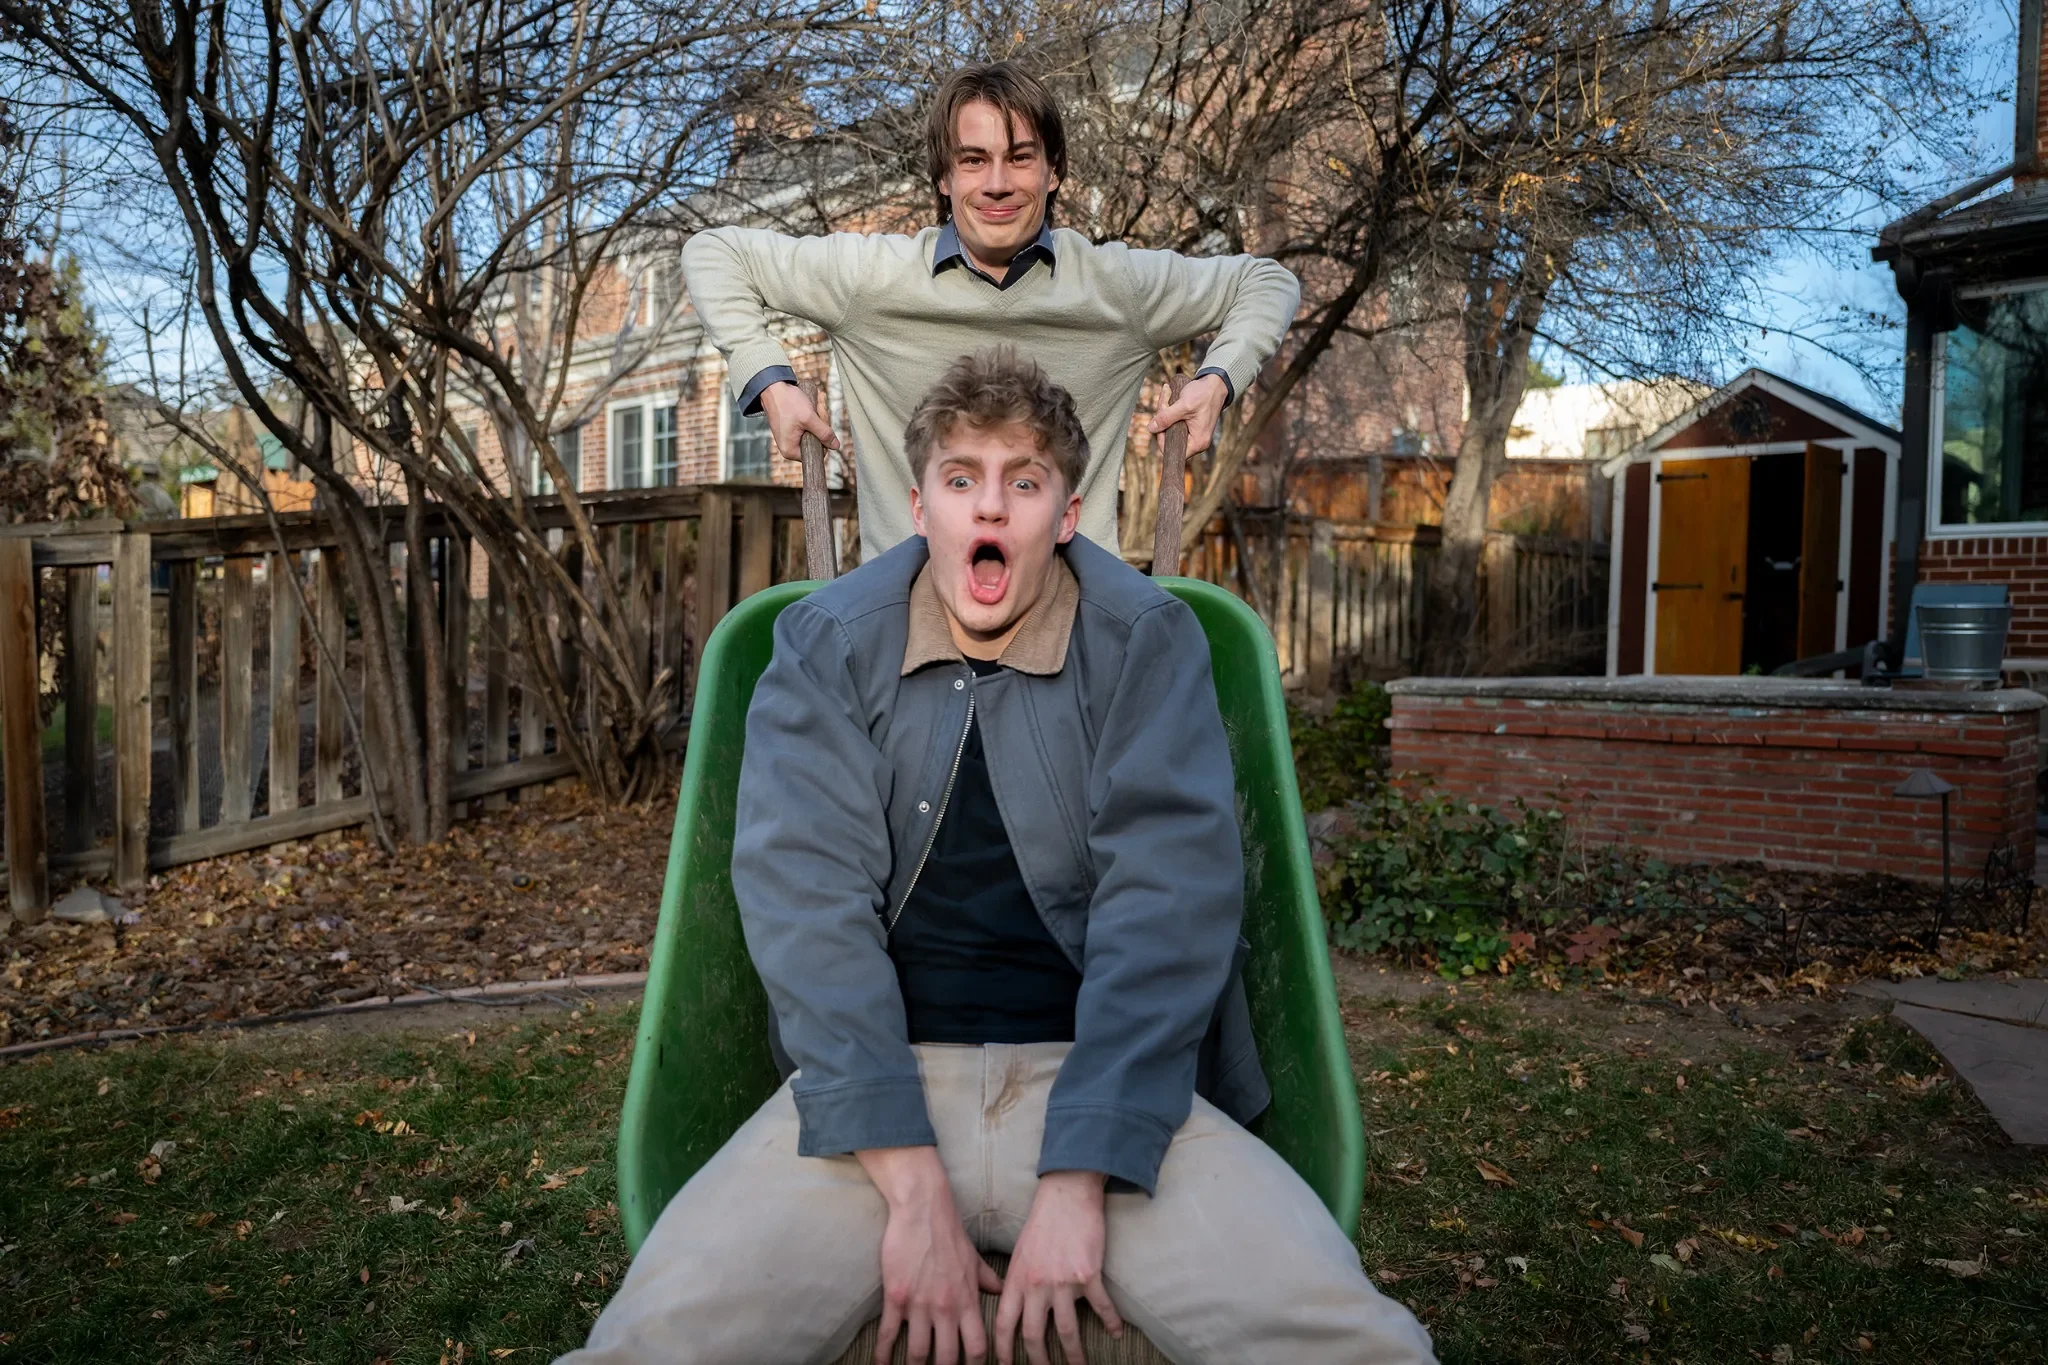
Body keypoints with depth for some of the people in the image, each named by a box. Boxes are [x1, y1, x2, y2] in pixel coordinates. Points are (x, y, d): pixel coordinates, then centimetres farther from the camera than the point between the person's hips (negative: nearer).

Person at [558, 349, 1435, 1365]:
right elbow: (805, 896, -8)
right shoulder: (823, 645, 2)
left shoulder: (1147, 642, 0)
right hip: (882, 1081, 1)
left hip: (1099, 1081, 0)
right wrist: (912, 1184, -18)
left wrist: (1078, 1176, -17)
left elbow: (1167, 899, -8)